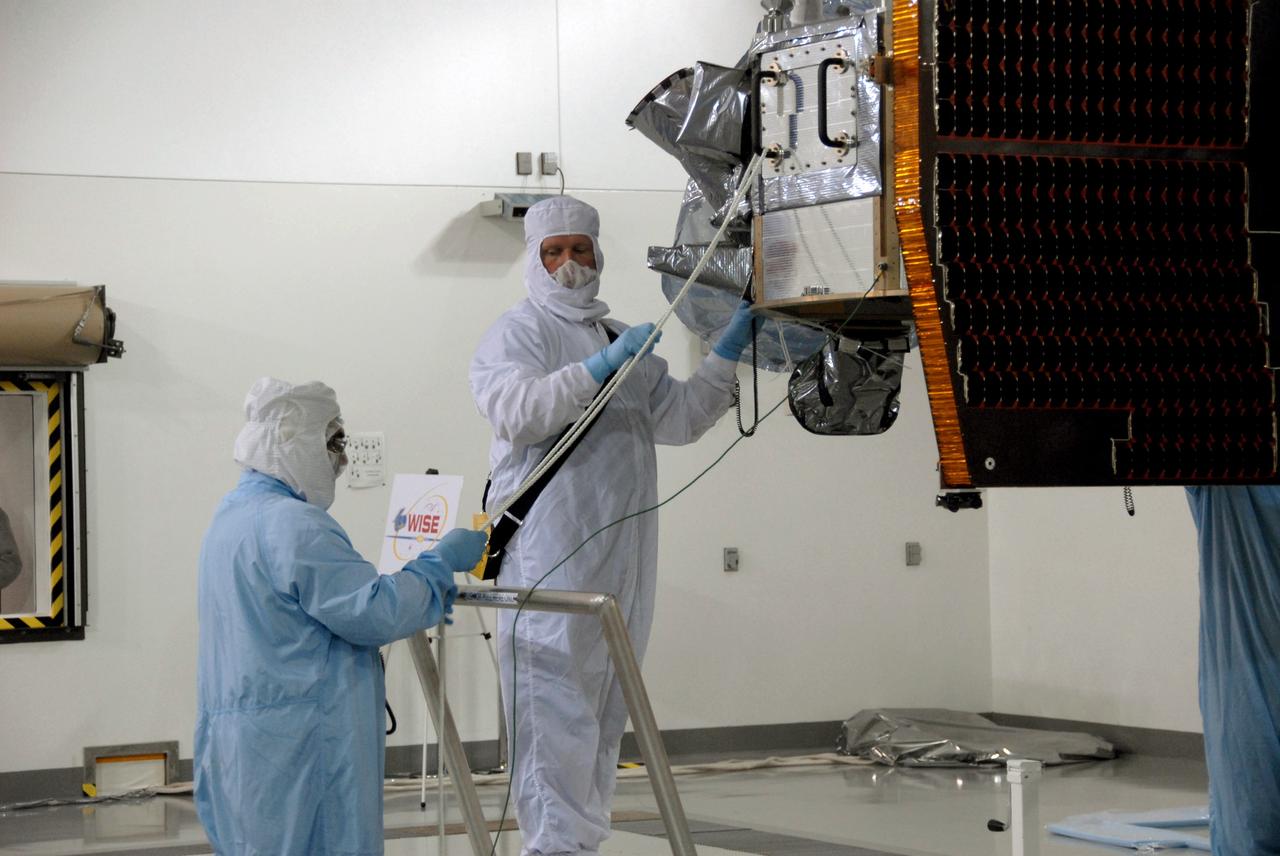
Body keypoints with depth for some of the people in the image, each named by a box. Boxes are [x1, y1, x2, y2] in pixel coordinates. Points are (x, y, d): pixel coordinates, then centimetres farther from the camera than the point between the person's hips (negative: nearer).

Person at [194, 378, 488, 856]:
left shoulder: (232, 515, 17)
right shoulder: (291, 523, -17)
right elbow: (373, 612, -18)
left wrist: (419, 600, 16)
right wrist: (441, 563, -6)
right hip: (298, 741, -10)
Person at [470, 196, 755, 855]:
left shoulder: (626, 341, 27)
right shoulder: (519, 331, 3)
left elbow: (678, 418, 25)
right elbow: (514, 409, -15)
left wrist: (727, 355, 15)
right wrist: (596, 371, -23)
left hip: (622, 549, 8)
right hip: (548, 547, -8)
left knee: (607, 703, 8)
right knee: (557, 699, -13)